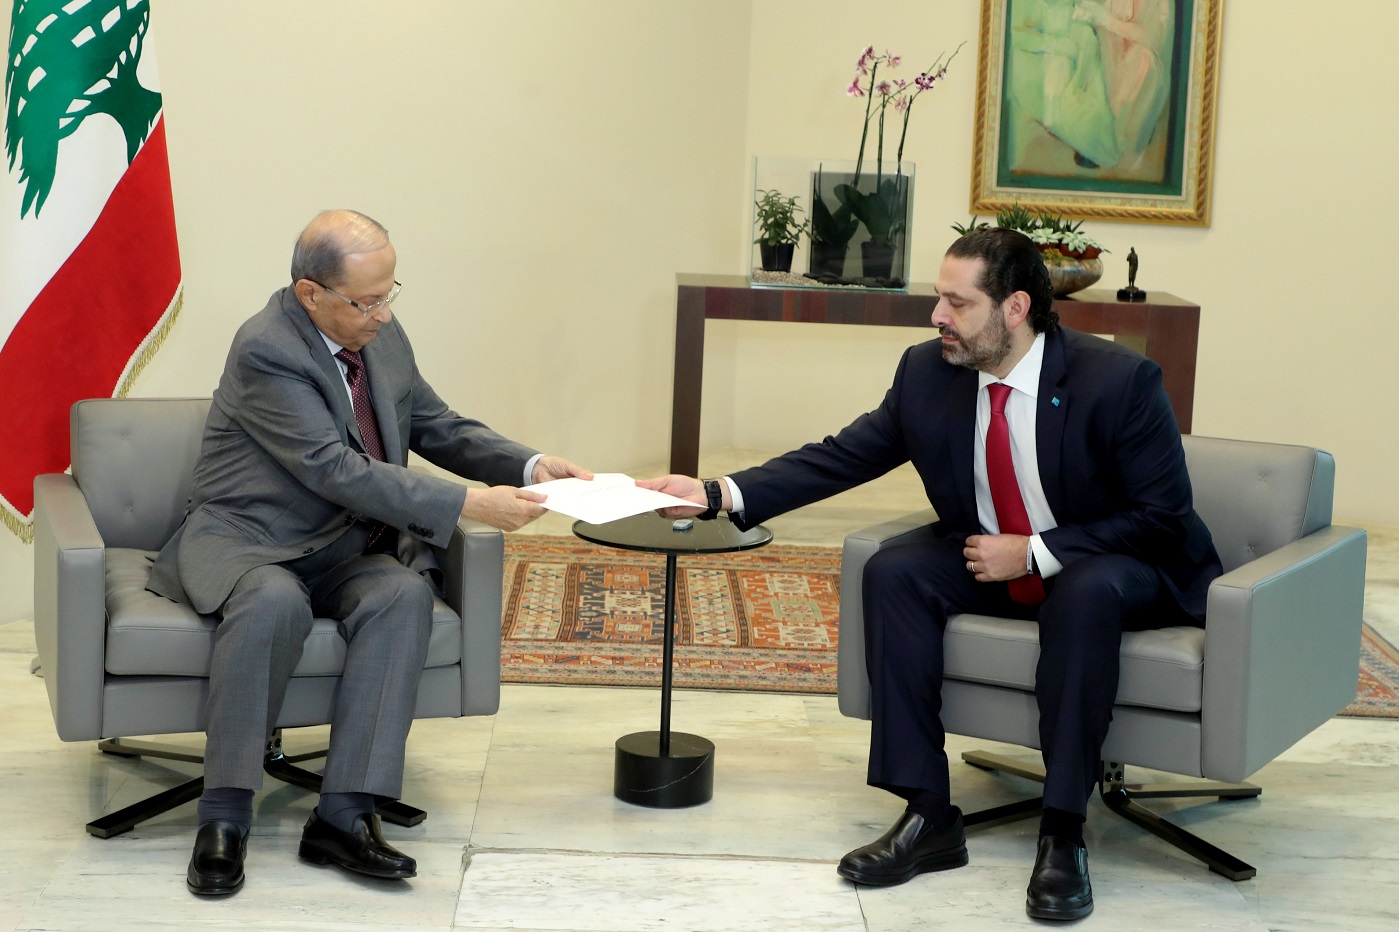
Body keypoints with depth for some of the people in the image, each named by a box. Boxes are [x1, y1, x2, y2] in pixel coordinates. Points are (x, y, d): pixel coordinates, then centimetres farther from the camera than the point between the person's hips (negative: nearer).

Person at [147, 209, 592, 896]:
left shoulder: (383, 336, 5)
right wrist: (469, 504, -28)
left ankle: (343, 814, -29)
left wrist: (529, 467, -1)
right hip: (244, 541, -6)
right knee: (275, 603, -39)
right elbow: (338, 471, -25)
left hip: (345, 549, 6)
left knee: (405, 593, -27)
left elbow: (439, 427, 16)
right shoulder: (265, 349, -19)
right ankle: (224, 820, -28)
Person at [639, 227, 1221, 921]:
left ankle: (1062, 832, -28)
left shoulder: (1119, 381, -22)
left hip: (1113, 570, -5)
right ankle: (928, 817, -19)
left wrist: (1035, 551, -25)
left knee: (1089, 590, -37)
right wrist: (718, 493, -16)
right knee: (893, 572, -20)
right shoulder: (928, 372, -9)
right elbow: (842, 457, -5)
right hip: (989, 558, 5)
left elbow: (1162, 519, -19)